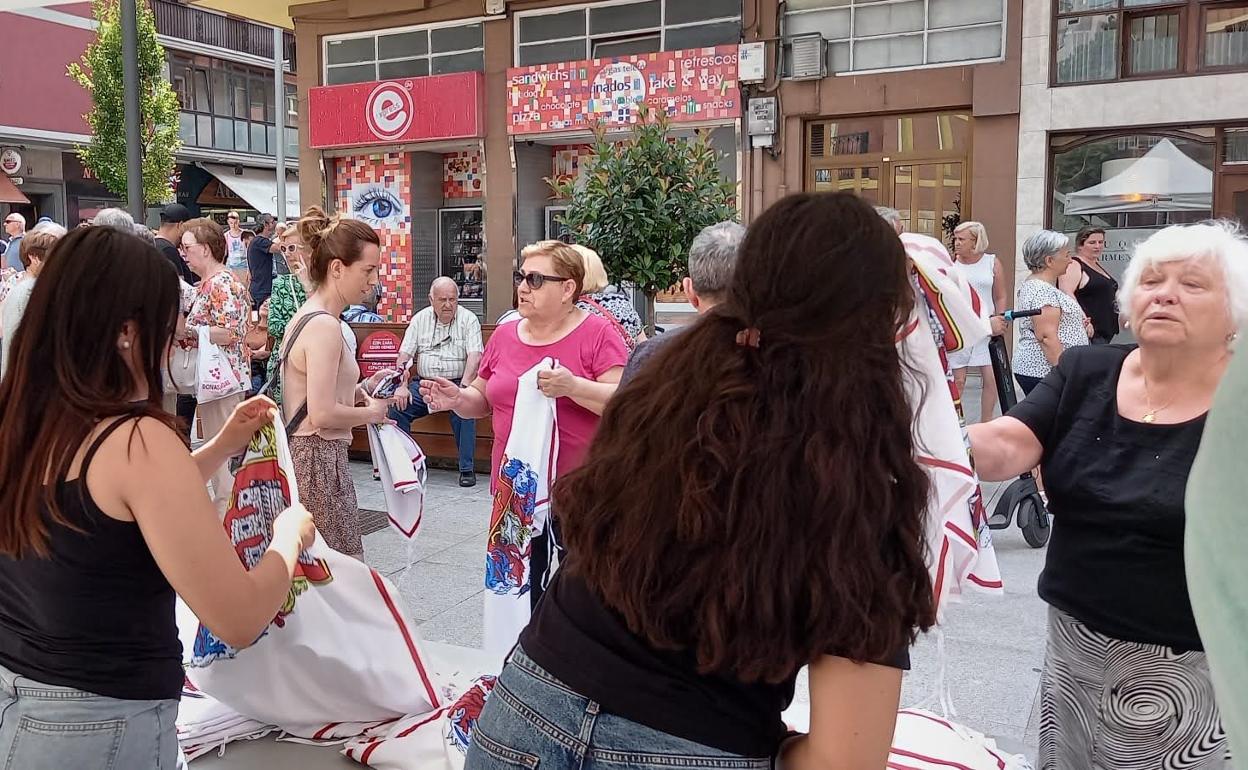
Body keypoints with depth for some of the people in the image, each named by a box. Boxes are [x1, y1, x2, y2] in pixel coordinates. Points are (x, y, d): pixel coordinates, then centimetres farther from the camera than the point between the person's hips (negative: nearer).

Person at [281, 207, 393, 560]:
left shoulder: (307, 316, 13)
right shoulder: (325, 325, -18)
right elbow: (323, 414, -22)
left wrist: (362, 389, 9)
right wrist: (372, 412, -7)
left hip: (303, 454, 10)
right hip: (320, 458, -10)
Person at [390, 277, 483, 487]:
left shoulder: (468, 319, -1)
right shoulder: (420, 319, 9)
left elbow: (474, 356, -11)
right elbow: (405, 355, 6)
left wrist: (462, 388, -25)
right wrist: (402, 387, -8)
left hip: (455, 383, -3)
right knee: (396, 406, -18)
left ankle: (467, 468, -21)